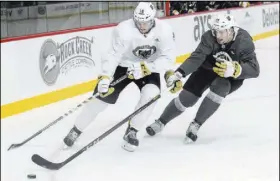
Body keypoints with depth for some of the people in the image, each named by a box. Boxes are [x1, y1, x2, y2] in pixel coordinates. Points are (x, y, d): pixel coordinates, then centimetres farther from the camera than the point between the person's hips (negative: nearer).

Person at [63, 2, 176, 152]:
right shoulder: (124, 30, -30)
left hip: (148, 68, 1)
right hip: (122, 65, -1)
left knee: (151, 94, -25)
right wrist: (105, 77, -43)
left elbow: (168, 58, -22)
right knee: (103, 97, -7)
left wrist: (146, 67, -34)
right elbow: (113, 55, -29)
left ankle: (131, 132, -7)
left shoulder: (164, 30, -25)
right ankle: (76, 131, 11)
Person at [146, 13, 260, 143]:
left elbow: (254, 69, -34)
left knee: (219, 88, -32)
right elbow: (196, 58, -35)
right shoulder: (210, 37, -27)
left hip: (231, 76, -1)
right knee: (186, 97, -6)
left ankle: (195, 125, -17)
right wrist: (179, 74, -50)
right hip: (208, 68, 1)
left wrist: (235, 70, -52)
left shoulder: (244, 41, -30)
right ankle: (160, 123, 19)